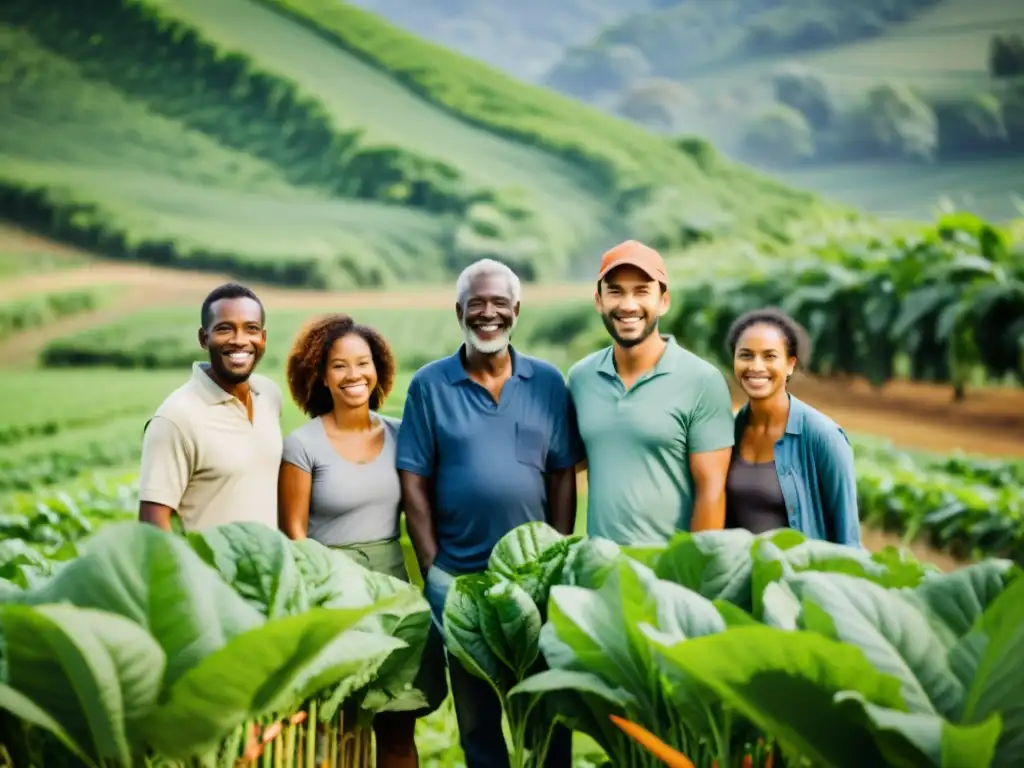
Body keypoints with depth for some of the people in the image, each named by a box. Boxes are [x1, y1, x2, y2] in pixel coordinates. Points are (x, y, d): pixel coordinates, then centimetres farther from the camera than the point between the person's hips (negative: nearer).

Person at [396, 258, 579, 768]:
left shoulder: (548, 382, 2)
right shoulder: (429, 385, -2)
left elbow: (562, 478, 3)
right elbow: (414, 484, -2)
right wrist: (432, 570, -7)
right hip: (459, 577, 0)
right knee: (475, 714, 12)